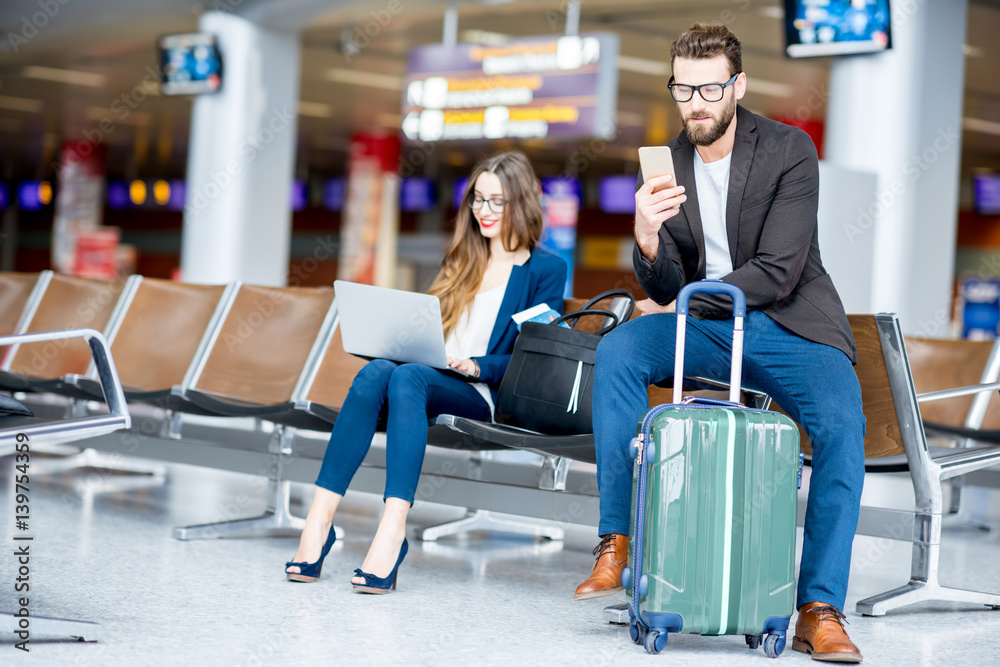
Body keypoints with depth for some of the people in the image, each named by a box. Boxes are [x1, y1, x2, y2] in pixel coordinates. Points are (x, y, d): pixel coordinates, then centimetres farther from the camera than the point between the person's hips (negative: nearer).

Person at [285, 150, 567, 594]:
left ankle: (393, 532, -50)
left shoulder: (546, 270, 6)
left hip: (486, 396, -5)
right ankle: (319, 519, -40)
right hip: (431, 379, 5)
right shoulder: (463, 261, 26)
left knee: (408, 377, -36)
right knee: (376, 371, -30)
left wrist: (477, 366, -17)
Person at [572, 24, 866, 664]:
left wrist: (679, 307, -7)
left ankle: (820, 610, -24)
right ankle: (618, 541, -21)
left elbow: (776, 274, -13)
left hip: (790, 328, -3)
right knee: (617, 351, -26)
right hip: (705, 330, 3)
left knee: (842, 423, -30)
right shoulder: (668, 166, 4)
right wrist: (647, 238, -24)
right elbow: (665, 288, 0)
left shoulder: (790, 150, -8)